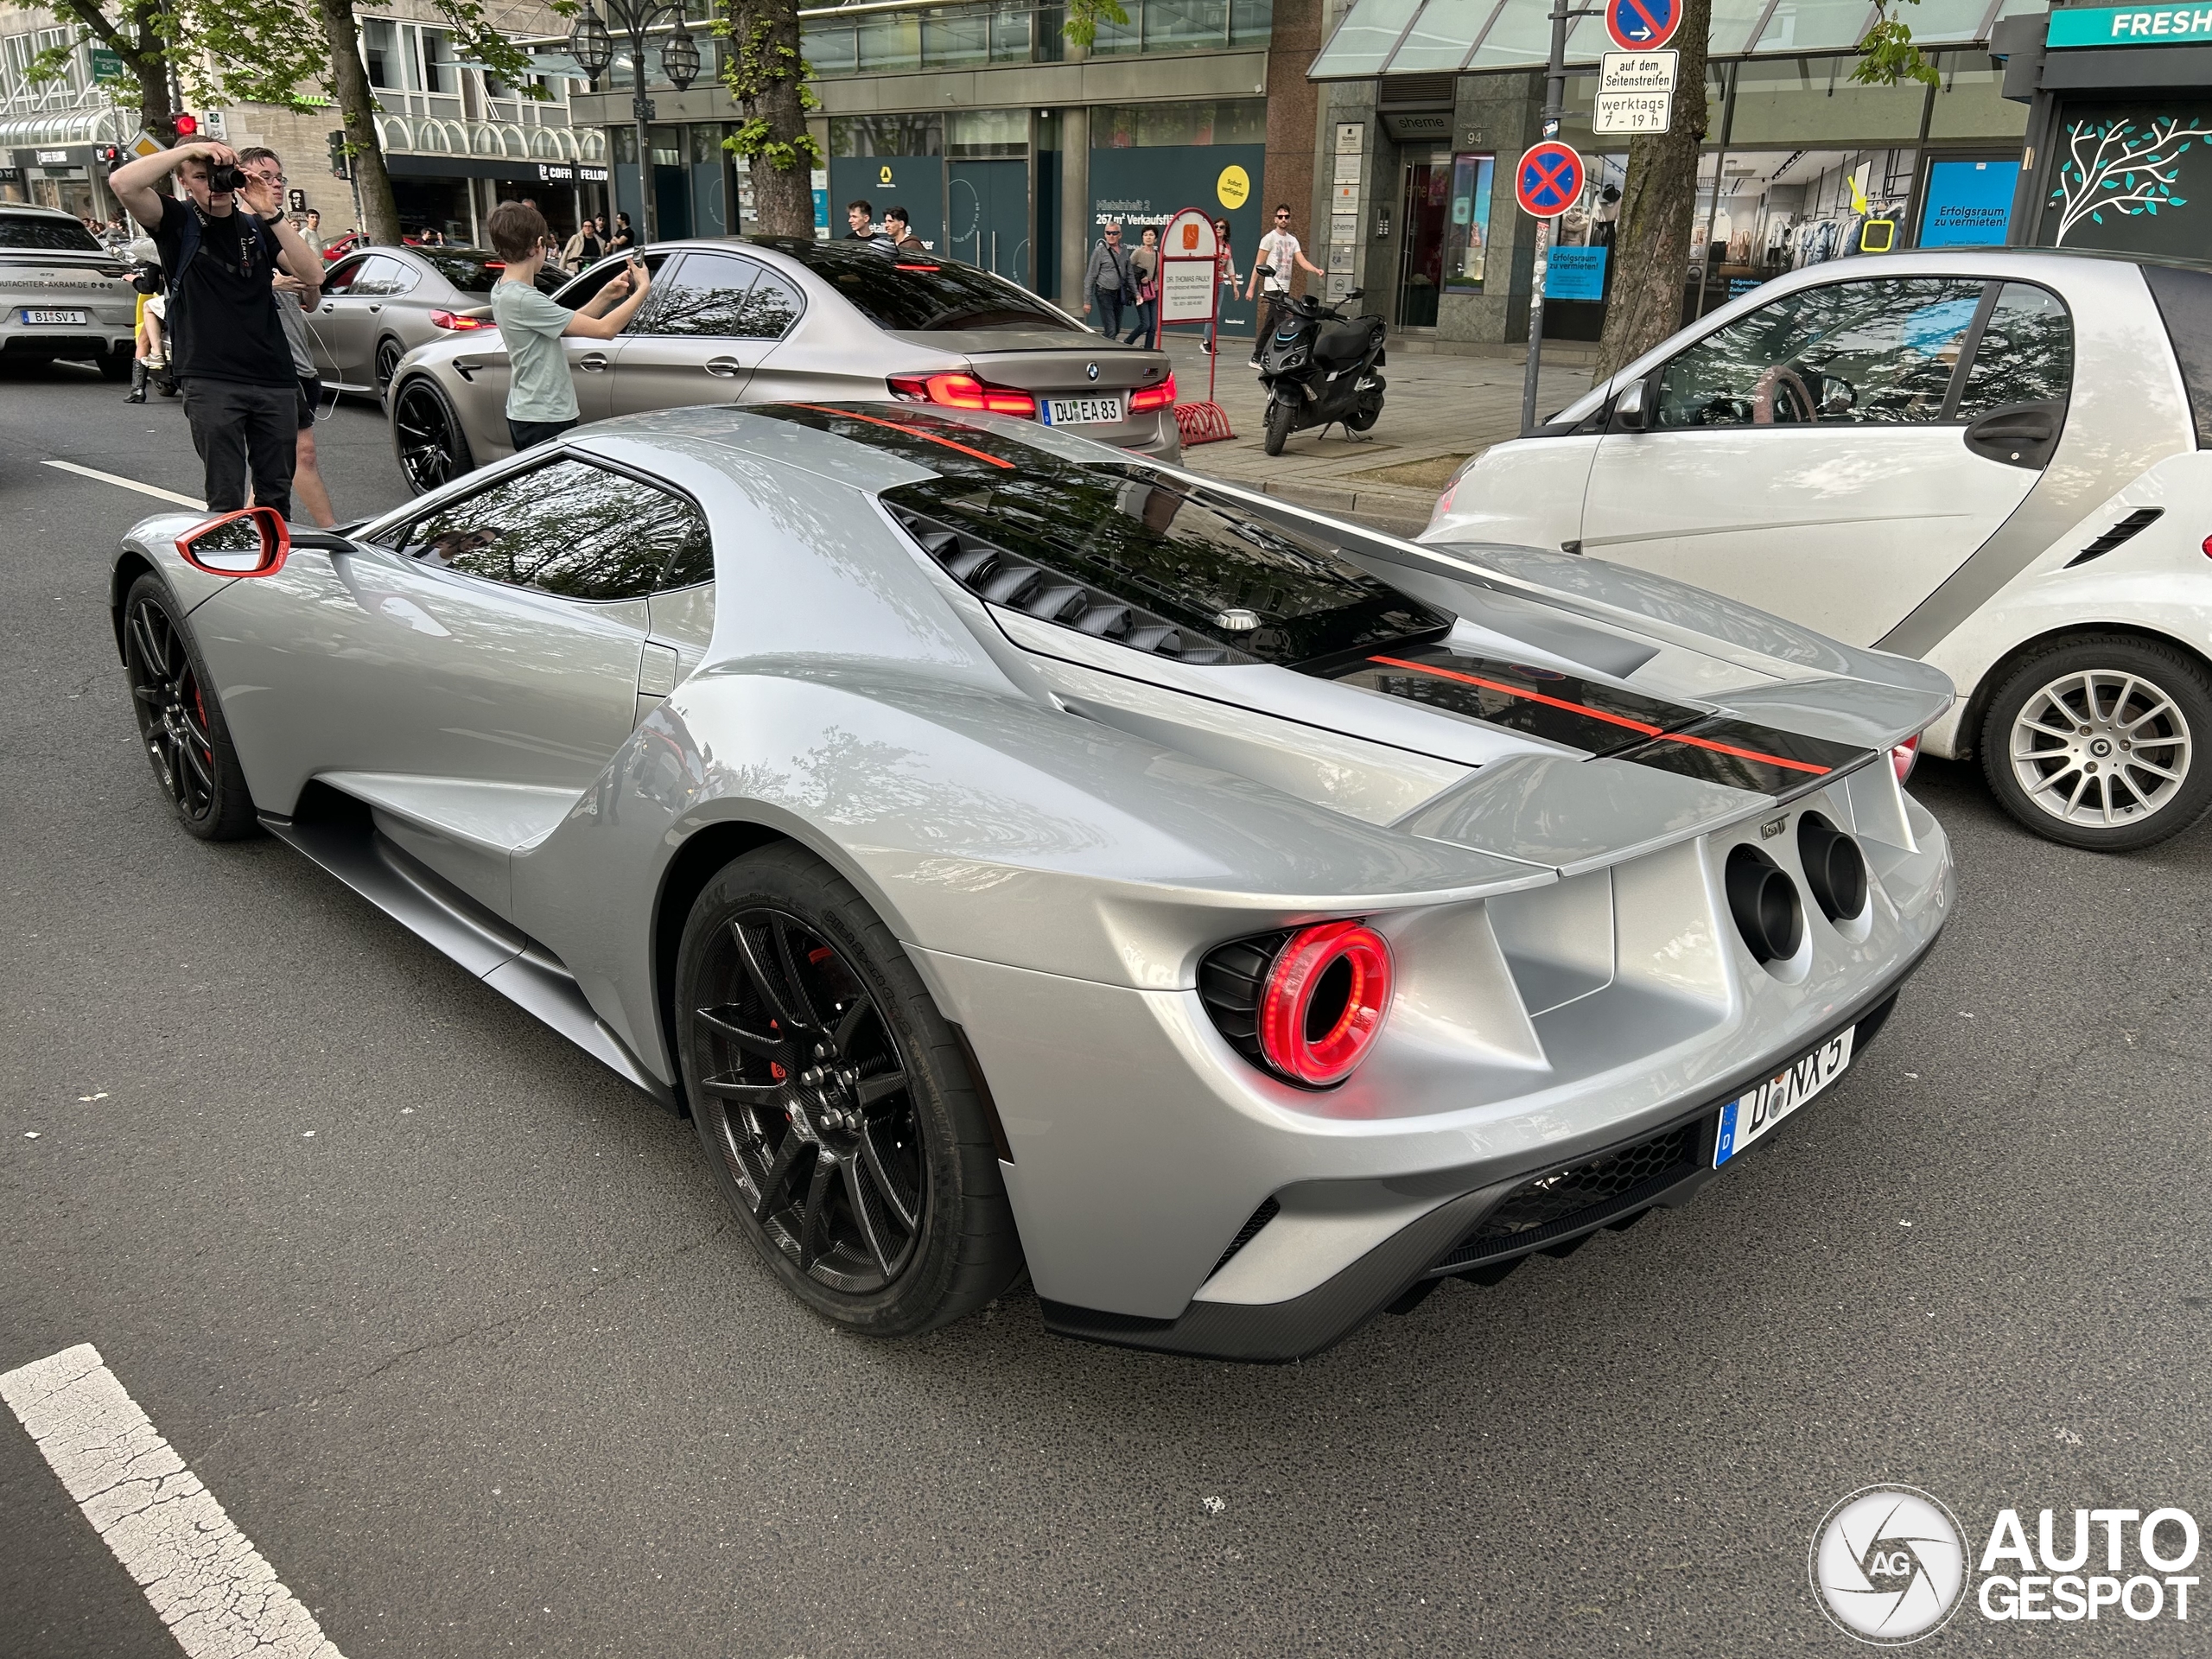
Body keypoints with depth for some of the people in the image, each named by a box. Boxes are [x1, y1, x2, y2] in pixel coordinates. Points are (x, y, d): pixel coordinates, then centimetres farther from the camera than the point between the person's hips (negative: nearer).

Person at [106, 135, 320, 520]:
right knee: (225, 501, -5)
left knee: (276, 496, 9)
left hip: (275, 380, 3)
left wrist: (272, 215, -9)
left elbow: (313, 275, -1)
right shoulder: (178, 221, 5)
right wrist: (188, 148, -14)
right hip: (210, 383, -3)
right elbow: (122, 183, -14)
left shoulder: (257, 227, 14)